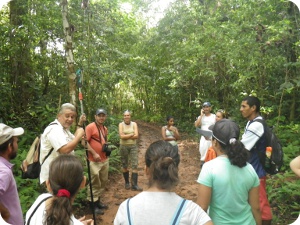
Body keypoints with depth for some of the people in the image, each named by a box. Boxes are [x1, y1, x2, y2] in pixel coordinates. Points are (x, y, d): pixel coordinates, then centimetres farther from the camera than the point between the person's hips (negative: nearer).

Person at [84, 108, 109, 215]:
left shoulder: (105, 128, 12)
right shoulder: (90, 127, -12)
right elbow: (85, 142, -16)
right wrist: (94, 153, -18)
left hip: (105, 159, 8)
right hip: (94, 160, -7)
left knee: (103, 181, 14)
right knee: (95, 182, 0)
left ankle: (98, 200, 30)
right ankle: (92, 203, 15)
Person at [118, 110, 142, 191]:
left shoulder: (134, 124, 1)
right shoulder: (121, 124, -2)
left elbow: (136, 136, -10)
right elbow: (121, 136, -15)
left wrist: (126, 136, -13)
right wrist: (132, 134, -12)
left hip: (133, 146, 1)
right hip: (124, 147, 0)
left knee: (135, 165, -6)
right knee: (124, 166, 10)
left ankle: (134, 184, -3)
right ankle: (127, 182, 26)